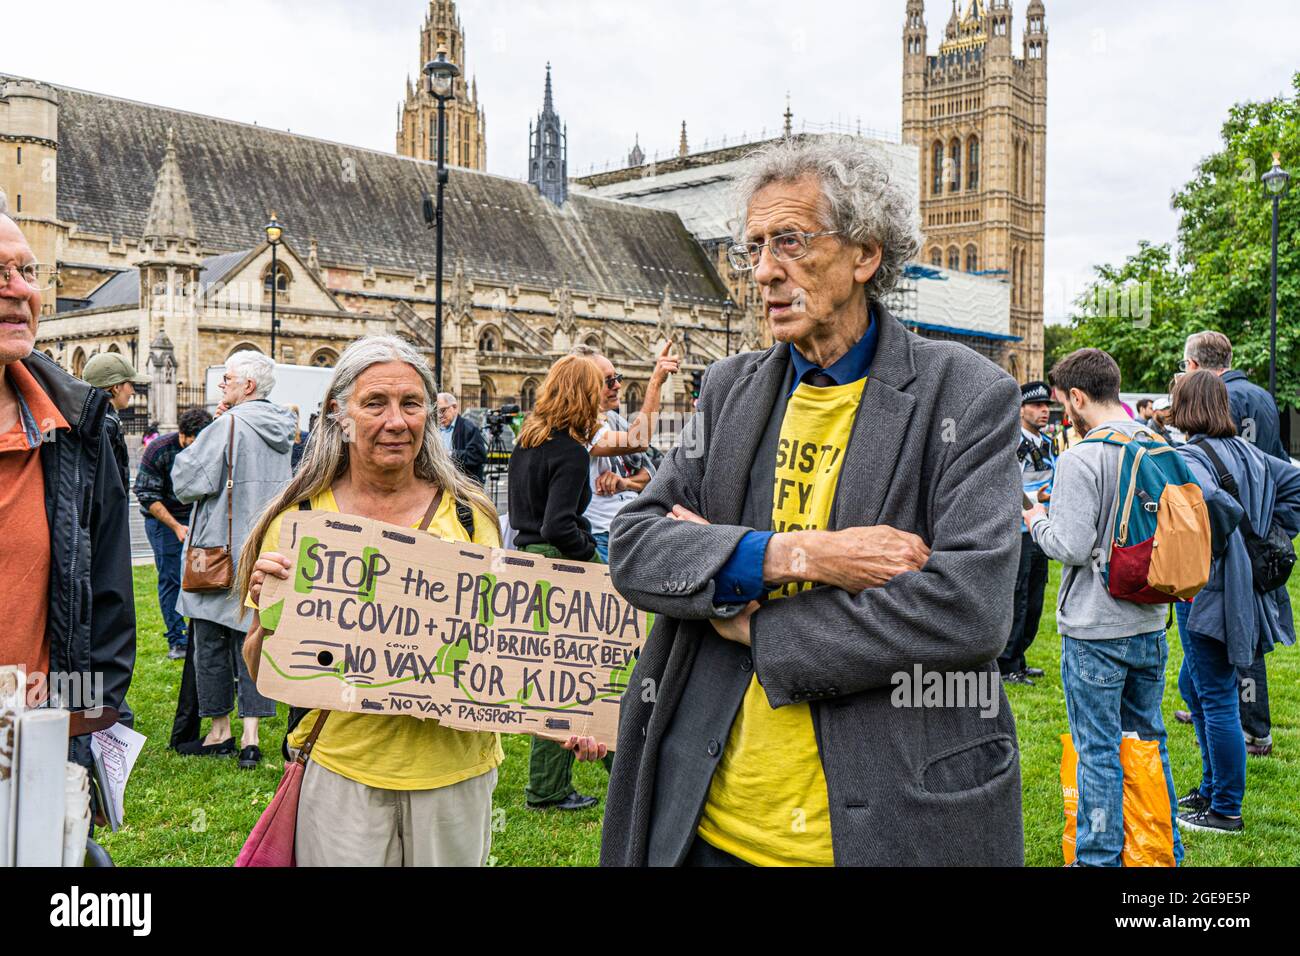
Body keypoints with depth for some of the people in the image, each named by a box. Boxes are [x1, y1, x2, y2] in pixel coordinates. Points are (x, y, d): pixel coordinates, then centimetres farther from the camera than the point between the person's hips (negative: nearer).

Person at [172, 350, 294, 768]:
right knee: (252, 638, 9)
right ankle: (250, 735, 6)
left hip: (220, 551, -6)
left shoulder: (229, 425, -16)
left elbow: (187, 482, -16)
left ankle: (220, 730, 16)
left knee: (211, 640, 7)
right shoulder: (279, 428, 8)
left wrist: (192, 446, 1)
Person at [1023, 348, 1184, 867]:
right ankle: (1163, 850, 30)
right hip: (1151, 623, 7)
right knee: (1147, 739, 19)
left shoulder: (1081, 458, -18)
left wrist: (1038, 522, -3)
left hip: (1095, 629, -7)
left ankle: (1100, 857, 14)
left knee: (1099, 750, 4)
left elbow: (1073, 547, -21)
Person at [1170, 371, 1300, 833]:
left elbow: (1208, 505, -35)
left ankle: (1225, 810, 10)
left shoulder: (1189, 457, -18)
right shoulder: (1247, 451, 9)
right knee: (1193, 685, 22)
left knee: (1216, 699, 0)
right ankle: (1212, 786, 31)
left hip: (1206, 592, -9)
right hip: (1244, 585, 9)